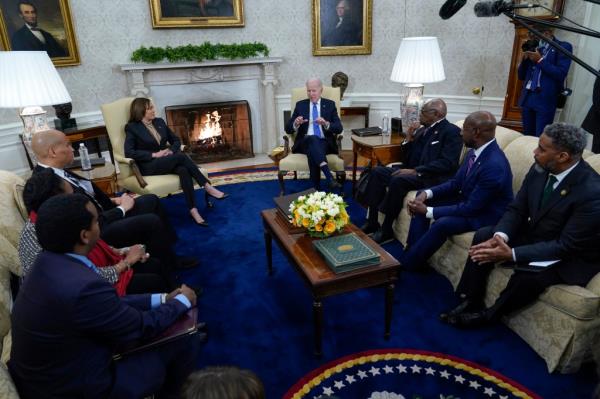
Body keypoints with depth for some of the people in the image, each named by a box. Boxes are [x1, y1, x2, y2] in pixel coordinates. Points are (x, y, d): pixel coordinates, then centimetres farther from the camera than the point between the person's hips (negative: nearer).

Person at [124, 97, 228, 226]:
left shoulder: (160, 122, 15)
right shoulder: (132, 127, -1)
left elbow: (176, 140, 18)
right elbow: (129, 153, -12)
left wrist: (171, 151, -5)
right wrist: (154, 154, -18)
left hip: (167, 160, 5)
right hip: (149, 166, -5)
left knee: (183, 170, -32)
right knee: (181, 156, -32)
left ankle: (193, 210, -39)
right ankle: (208, 187, -29)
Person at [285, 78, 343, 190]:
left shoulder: (330, 105, 11)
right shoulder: (300, 105, 13)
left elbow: (339, 128, 1)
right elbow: (288, 129, 8)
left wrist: (326, 124, -20)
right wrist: (296, 123, -16)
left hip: (325, 143, 0)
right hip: (305, 143, 0)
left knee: (312, 152, -36)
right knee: (312, 139, -36)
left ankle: (317, 190, -36)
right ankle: (329, 177, -51)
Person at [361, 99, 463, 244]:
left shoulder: (452, 131, -7)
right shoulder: (422, 130, 15)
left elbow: (447, 163, -19)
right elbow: (407, 159, 17)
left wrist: (416, 171, -24)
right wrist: (409, 139, 0)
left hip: (433, 178, -8)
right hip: (413, 172, 8)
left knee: (398, 180, -32)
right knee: (378, 172, -8)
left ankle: (387, 230, -19)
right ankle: (372, 222, -9)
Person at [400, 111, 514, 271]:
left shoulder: (495, 165, -31)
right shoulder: (475, 151, -4)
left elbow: (471, 208, -29)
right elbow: (456, 183, 6)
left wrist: (428, 211, -26)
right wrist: (427, 193, -11)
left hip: (487, 214, -9)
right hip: (468, 199, 10)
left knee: (442, 223, -33)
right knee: (422, 198, 1)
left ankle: (406, 264, -14)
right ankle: (414, 251, -2)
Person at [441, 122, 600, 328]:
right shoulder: (539, 170, -10)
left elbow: (566, 246, -28)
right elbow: (516, 209, -4)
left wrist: (511, 254, -35)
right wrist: (500, 236, -25)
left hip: (571, 256, -6)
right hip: (534, 235, 7)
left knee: (528, 274, -32)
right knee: (484, 235, -10)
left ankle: (490, 314, -3)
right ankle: (471, 302, -4)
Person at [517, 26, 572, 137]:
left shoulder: (563, 47, 0)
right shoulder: (534, 48, 16)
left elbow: (561, 74, -11)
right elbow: (521, 76, 17)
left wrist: (540, 60, -12)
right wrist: (524, 59, 1)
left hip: (545, 100, -5)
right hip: (527, 98, 5)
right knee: (527, 136, 7)